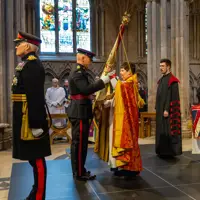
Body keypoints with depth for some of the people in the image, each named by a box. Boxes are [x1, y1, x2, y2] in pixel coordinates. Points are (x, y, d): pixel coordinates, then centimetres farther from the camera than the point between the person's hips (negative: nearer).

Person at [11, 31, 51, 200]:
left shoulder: (32, 64, -14)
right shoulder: (26, 63, 17)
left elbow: (36, 96, -21)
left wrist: (35, 123, -23)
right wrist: (31, 121, 20)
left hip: (30, 118, -10)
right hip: (25, 117, 10)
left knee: (36, 157, 0)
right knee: (32, 156, 18)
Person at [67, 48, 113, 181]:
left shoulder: (80, 72, 17)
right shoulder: (77, 73, -15)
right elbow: (86, 89, -28)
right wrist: (103, 80, -23)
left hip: (80, 112, 11)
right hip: (79, 113, -11)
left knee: (80, 143, 15)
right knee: (79, 143, -3)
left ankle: (80, 170, 25)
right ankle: (79, 173, 6)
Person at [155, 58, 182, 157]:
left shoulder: (172, 80, -11)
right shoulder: (161, 80, 14)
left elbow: (172, 97, -18)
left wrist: (167, 109, -22)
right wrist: (157, 108, 14)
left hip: (167, 110, -9)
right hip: (161, 109, 9)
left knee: (168, 130, -4)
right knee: (161, 131, 11)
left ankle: (170, 151, 5)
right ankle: (163, 151, 19)